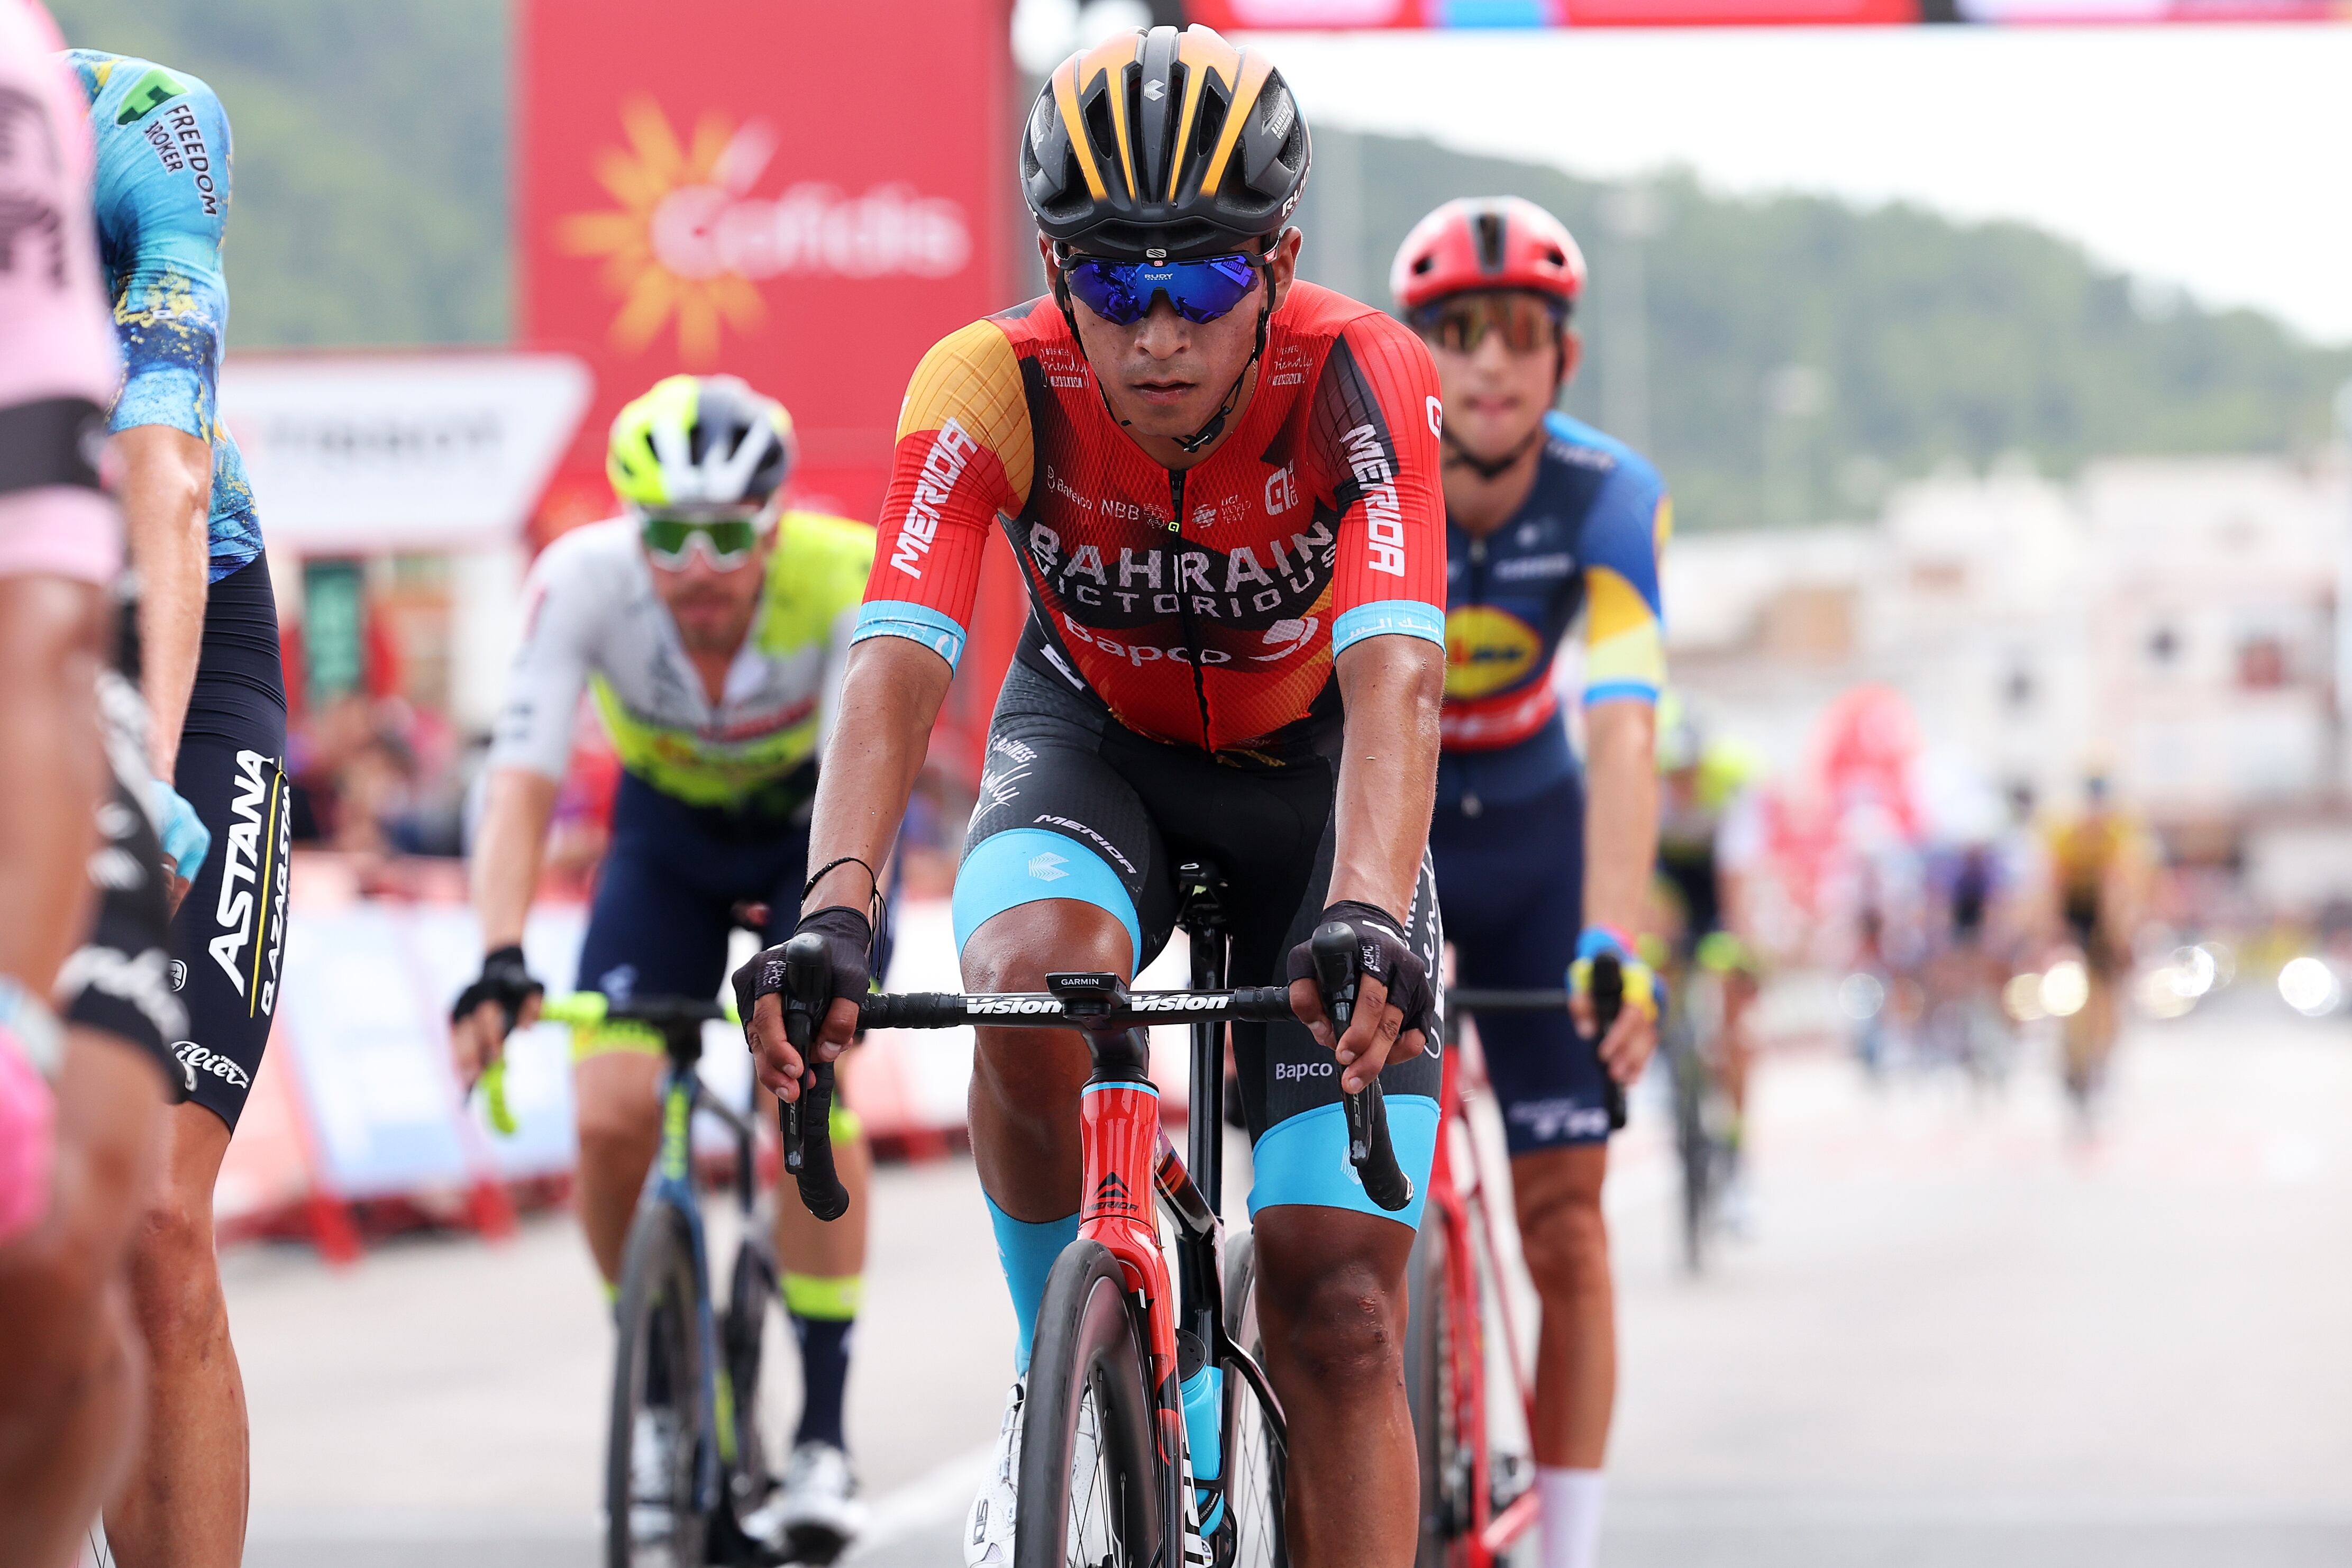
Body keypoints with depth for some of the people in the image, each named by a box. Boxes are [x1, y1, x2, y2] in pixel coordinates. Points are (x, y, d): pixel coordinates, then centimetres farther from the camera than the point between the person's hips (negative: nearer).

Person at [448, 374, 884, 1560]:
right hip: (669, 830, 2)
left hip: (815, 827, -2)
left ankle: (824, 1432, -12)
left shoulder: (850, 575, -33)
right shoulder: (583, 579, -30)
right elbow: (521, 785, -35)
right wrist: (499, 963, -48)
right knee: (611, 1117, -16)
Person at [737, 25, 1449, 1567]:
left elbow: (1393, 678, -44)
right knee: (1028, 979, -35)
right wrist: (833, 911, -56)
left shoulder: (1363, 380, -31)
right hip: (1094, 740, 1)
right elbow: (897, 663, -39)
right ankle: (1061, 1377, -10)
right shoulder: (994, 388, -28)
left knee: (1338, 1307, -9)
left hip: (1312, 771, -1)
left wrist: (1371, 918, -62)